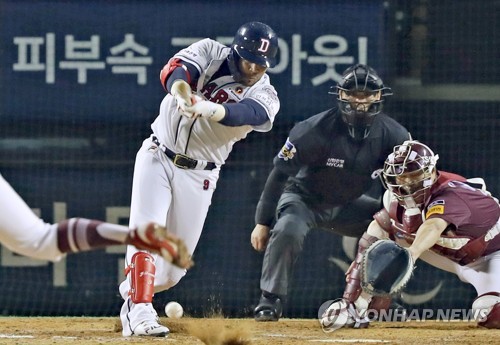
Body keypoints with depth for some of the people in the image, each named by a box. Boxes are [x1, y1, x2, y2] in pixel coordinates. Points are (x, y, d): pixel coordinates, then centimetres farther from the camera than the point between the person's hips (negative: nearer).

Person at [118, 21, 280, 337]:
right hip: (159, 156, -1)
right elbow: (174, 71, -25)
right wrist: (182, 95, -49)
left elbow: (244, 114, -31)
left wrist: (209, 109, -53)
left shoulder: (265, 96, -9)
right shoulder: (210, 52, -6)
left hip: (198, 176, 1)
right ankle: (141, 312, -18)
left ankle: (132, 295, 30)